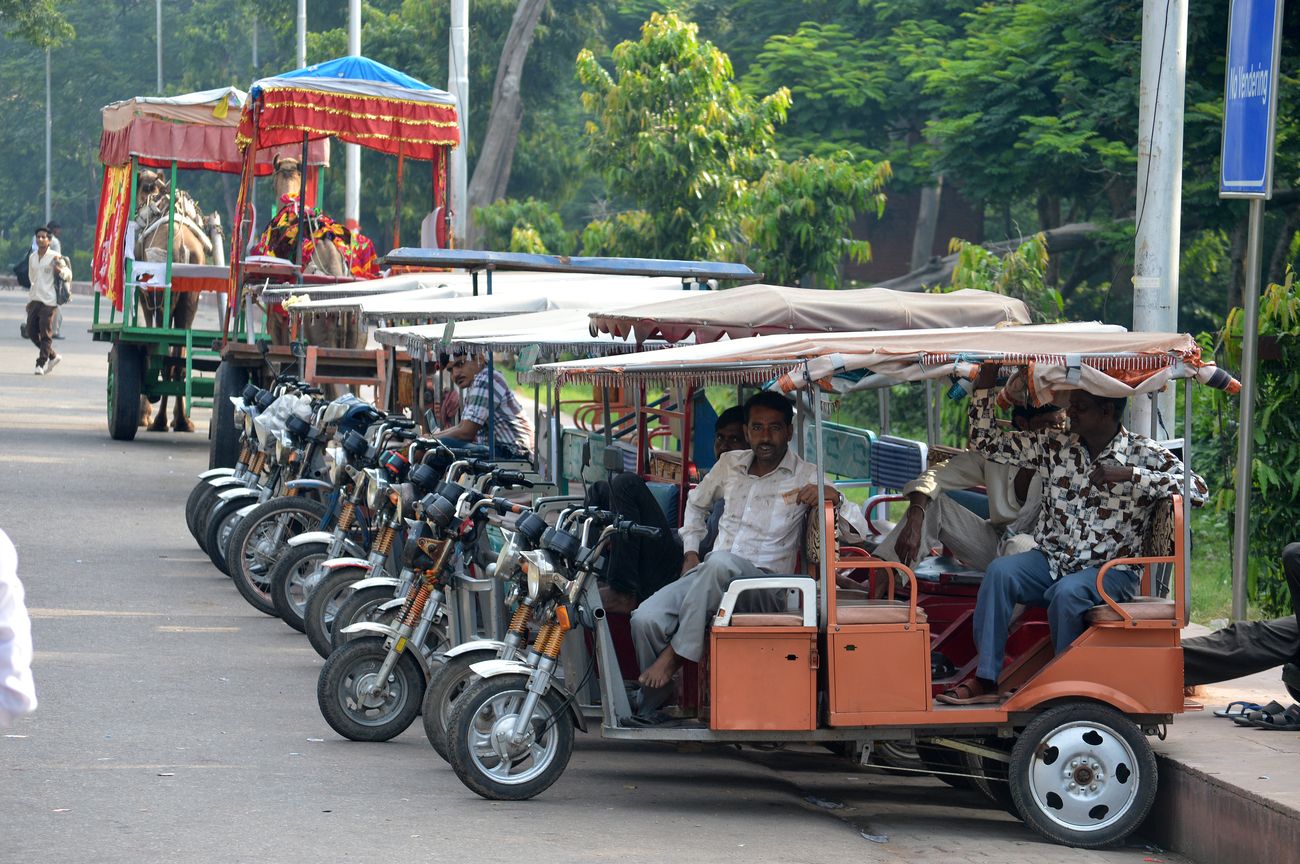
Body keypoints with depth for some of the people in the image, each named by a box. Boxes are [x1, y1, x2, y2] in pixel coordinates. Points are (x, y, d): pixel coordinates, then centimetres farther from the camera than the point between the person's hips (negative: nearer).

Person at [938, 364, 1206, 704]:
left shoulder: (1143, 454, -4)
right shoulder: (1054, 445, 8)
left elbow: (1198, 490, -17)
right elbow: (986, 441, 13)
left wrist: (1129, 475, -22)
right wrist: (984, 383, 0)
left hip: (1111, 571, -4)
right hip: (1051, 559, 4)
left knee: (1067, 592, -35)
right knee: (1000, 571, -24)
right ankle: (984, 679, -24)